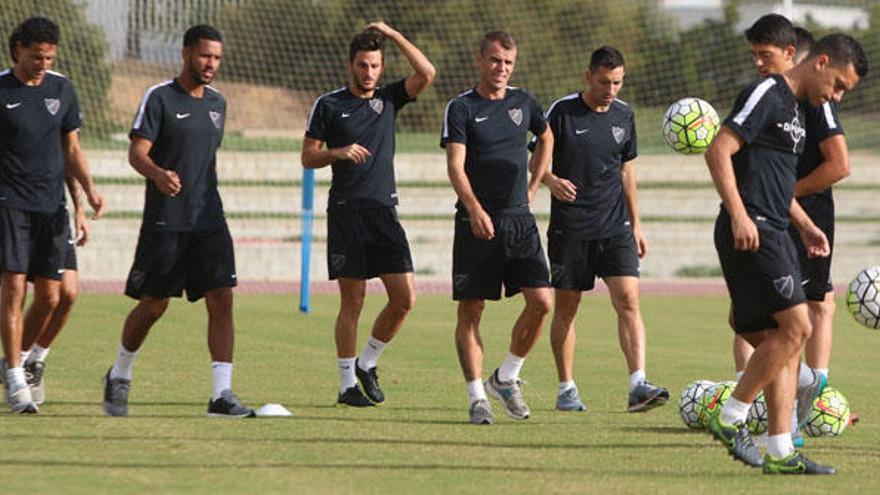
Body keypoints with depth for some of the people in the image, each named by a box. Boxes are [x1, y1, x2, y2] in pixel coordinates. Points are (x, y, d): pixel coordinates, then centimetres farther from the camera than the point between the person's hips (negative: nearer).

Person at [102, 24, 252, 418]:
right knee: (153, 305, 5)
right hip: (164, 222, -5)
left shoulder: (216, 102, 13)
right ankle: (119, 377, 28)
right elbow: (136, 153, -14)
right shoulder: (159, 97, -6)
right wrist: (158, 174, -34)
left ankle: (222, 394, -12)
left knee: (222, 300, -9)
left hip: (209, 220, 5)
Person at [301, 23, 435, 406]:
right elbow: (308, 157, 3)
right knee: (352, 302, -4)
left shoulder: (389, 99, 11)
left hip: (384, 211, 4)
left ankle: (367, 363, 16)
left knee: (404, 298, -3)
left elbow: (426, 74, -4)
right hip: (346, 212, -4)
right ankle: (347, 385, 4)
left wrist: (393, 35, -4)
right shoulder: (329, 105, 2)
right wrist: (338, 152, -15)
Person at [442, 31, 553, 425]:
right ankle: (477, 397, 5)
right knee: (470, 311, -2)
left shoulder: (523, 103, 10)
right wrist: (475, 210, -29)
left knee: (541, 301, -7)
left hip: (520, 220, 4)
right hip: (476, 223, -4)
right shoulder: (461, 108, -3)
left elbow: (546, 139, 31)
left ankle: (506, 378, 12)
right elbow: (455, 165, -13)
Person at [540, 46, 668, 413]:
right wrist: (551, 181, -23)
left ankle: (638, 386, -20)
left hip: (614, 227, 3)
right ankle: (566, 389, 17)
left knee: (628, 300, -12)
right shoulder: (562, 112, -5)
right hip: (569, 228, -2)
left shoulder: (623, 116, 8)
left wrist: (635, 224, 18)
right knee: (565, 307, 5)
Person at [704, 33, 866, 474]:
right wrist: (739, 216, -24)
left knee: (783, 341, 6)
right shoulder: (767, 95, -9)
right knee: (794, 327, -14)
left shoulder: (794, 107, 22)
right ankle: (729, 417, -5)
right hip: (751, 233, -10)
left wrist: (805, 225, 26)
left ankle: (780, 453, 6)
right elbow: (718, 152, -18)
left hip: (773, 236, 10)